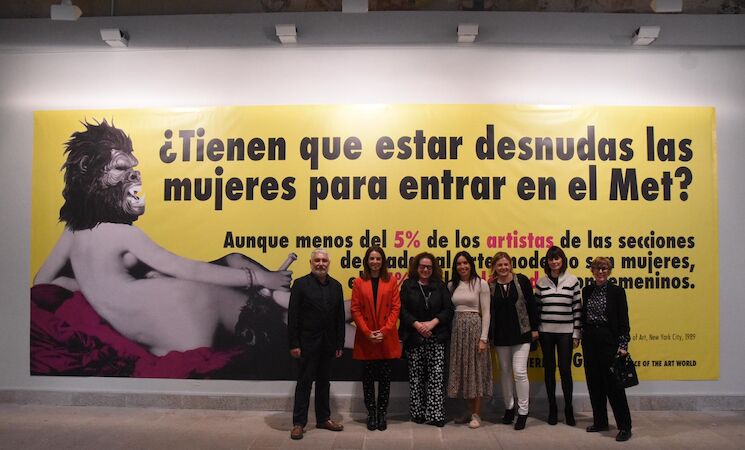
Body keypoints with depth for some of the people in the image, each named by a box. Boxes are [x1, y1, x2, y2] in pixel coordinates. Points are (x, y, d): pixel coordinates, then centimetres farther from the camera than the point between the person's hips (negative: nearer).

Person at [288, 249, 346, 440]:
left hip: (328, 344, 4)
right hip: (307, 343, -4)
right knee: (304, 383, 4)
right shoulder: (300, 284, -6)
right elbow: (293, 316, -9)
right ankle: (299, 422, 13)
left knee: (324, 382, 14)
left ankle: (323, 418, 26)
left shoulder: (336, 286, 5)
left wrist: (340, 344, 3)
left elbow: (340, 317, 5)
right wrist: (293, 344, -13)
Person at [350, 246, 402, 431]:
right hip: (365, 338, 0)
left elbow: (395, 308, -1)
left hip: (387, 338, 0)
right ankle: (371, 414, 16)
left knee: (385, 377, 5)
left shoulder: (391, 281, 3)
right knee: (368, 378, 6)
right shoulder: (359, 282, 2)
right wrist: (368, 332, -11)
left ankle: (382, 414, 16)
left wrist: (384, 331, -12)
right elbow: (355, 310, -2)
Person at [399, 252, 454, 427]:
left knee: (436, 375, -3)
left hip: (436, 337, 1)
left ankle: (435, 414, 3)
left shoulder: (440, 286, 7)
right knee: (416, 376, 6)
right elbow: (403, 310, -3)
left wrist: (432, 323, -13)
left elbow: (448, 309, 1)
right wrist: (417, 325, -15)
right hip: (414, 337, -1)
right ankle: (417, 412, 17)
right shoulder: (407, 285, 4)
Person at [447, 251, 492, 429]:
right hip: (457, 329, 4)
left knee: (475, 370, 1)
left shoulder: (481, 284, -4)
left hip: (474, 328, -4)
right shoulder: (452, 285, 8)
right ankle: (470, 411, 20)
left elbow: (486, 313, -7)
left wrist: (483, 338, -12)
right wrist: (449, 332, 1)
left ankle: (476, 414, 11)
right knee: (461, 370, 8)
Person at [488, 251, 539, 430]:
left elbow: (531, 305, -1)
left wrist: (534, 328, -1)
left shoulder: (522, 280, -4)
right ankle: (509, 408, 26)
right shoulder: (491, 286, 0)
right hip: (501, 335, 3)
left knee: (520, 372, -7)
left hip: (521, 333, -2)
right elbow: (488, 311, 3)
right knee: (505, 371, 12)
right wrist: (489, 335, 3)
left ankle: (523, 412, 5)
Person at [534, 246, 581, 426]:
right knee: (549, 370, 8)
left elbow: (577, 308, 0)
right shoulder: (541, 282, 5)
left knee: (565, 370, 0)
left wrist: (576, 334, -2)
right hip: (546, 332, 2)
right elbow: (536, 308, 9)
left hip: (565, 332, -2)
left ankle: (568, 409, 17)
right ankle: (552, 409, 20)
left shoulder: (572, 281, 0)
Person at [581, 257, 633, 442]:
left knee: (613, 383, -5)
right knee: (594, 383, 10)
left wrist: (623, 345, -11)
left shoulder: (617, 291, -4)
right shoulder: (587, 291, 9)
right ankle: (600, 421, 22)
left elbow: (623, 320, -6)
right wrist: (583, 337, 8)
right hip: (590, 340, 5)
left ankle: (625, 426, 4)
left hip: (609, 339, -5)